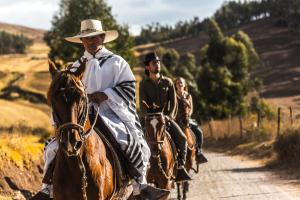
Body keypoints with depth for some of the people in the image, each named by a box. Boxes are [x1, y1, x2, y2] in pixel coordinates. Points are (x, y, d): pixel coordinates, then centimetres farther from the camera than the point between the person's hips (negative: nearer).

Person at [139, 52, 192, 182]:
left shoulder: (168, 82, 10)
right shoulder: (144, 84, 5)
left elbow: (173, 103, 6)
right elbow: (143, 105, -3)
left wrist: (169, 117, -11)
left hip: (167, 117, 2)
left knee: (182, 138, -21)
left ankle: (181, 167, -19)